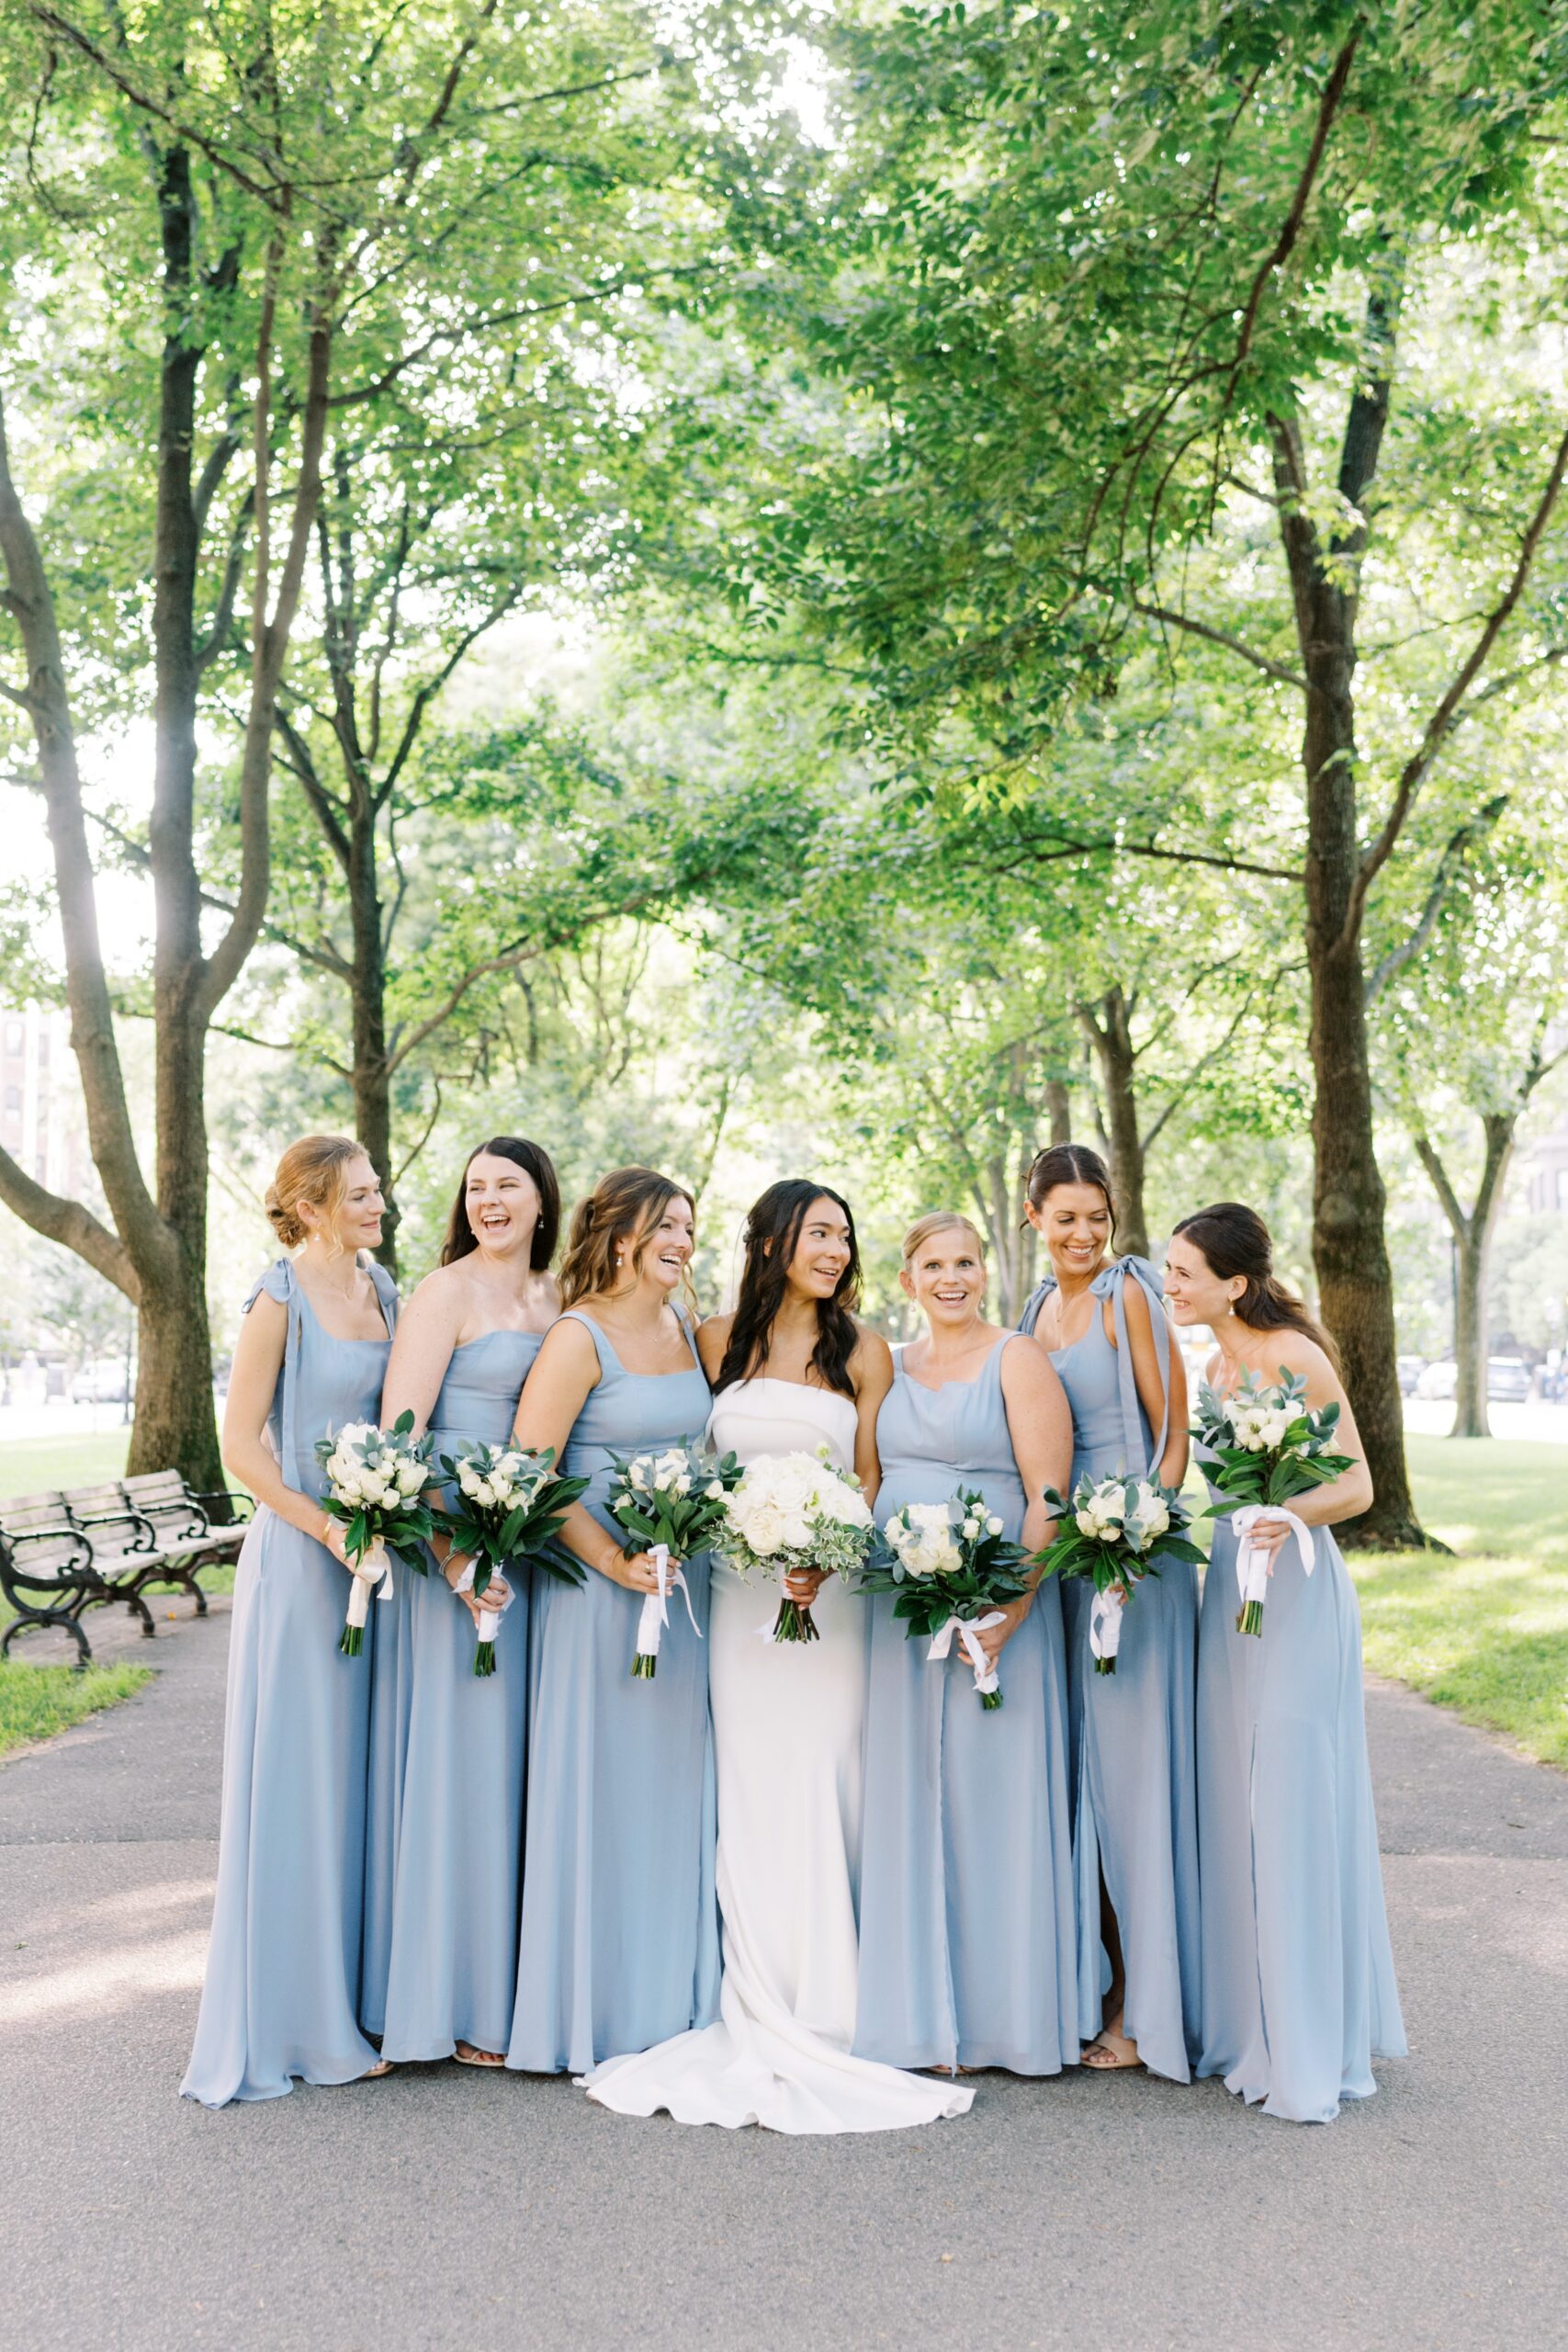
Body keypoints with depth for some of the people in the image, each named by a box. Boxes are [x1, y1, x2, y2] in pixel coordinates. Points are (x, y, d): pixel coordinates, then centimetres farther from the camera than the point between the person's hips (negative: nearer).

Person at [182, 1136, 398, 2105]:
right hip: (300, 1554, -7)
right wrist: (326, 1527, -19)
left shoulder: (381, 1288, 10)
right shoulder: (282, 1300, -10)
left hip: (374, 1548, 7)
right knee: (296, 1780, 1)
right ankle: (289, 2020, 13)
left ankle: (352, 1997, 25)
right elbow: (241, 1444, -11)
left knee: (360, 1775, 13)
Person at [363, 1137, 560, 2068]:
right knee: (460, 1757, -1)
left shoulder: (560, 1299, 13)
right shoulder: (447, 1292, -7)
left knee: (522, 1762, 12)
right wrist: (452, 1556, -21)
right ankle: (458, 2002, 11)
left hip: (538, 1552, 7)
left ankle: (518, 1984, 24)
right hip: (456, 1545, -6)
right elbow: (396, 1438, -14)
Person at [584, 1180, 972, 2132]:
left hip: (830, 1586, -1)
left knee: (820, 1787, -2)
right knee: (750, 1793, 4)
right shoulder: (718, 1340, 7)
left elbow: (873, 1475, 1)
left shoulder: (862, 1347, 5)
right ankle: (767, 2021, 14)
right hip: (736, 1588, 1)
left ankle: (818, 2011, 12)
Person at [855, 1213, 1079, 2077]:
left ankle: (1001, 2012, 14)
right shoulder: (891, 1367, 13)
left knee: (989, 1796, 1)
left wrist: (1012, 1609, -19)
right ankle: (919, 2008, 22)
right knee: (908, 1798, 9)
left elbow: (1049, 1499, -10)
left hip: (991, 1609, -5)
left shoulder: (1016, 1360, -4)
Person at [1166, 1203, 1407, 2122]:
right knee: (1234, 1805, 11)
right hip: (1231, 1586, 8)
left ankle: (1311, 2049, 8)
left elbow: (1357, 1484, -13)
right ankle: (1250, 2022, 23)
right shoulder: (1218, 1365, 12)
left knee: (1294, 1809, -4)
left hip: (1295, 1593, -8)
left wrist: (1289, 1516, -31)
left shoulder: (1293, 1357, -12)